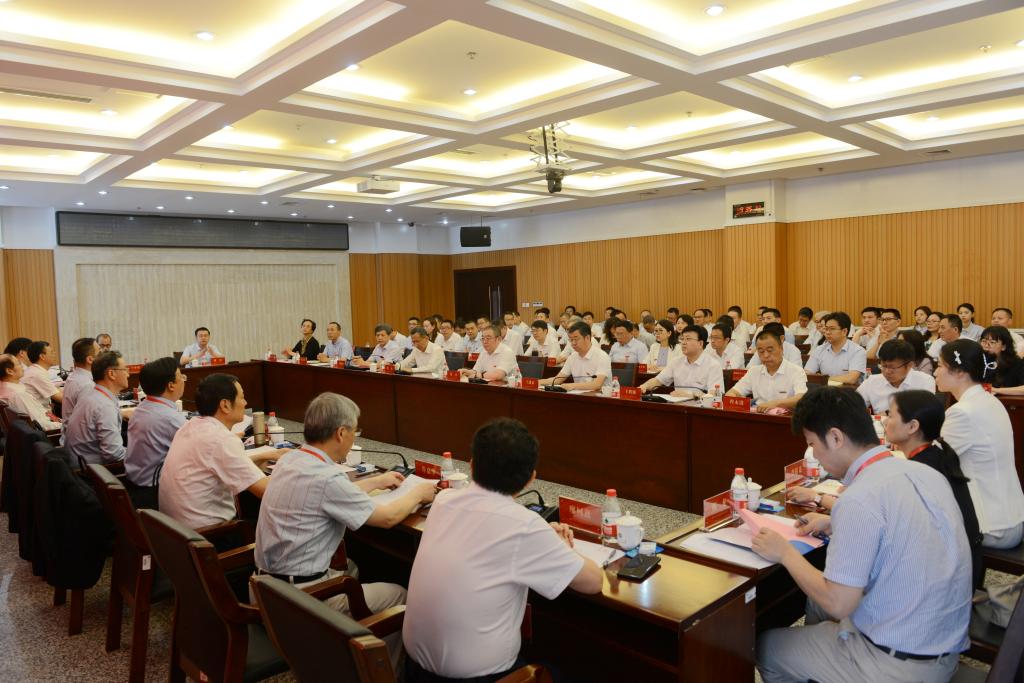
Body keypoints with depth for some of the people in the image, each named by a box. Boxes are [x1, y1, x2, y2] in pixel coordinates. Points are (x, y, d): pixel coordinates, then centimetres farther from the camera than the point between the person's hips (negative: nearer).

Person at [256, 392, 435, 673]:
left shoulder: (289, 461, 1)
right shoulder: (325, 477, -25)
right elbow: (387, 517, -14)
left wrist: (377, 481, 27)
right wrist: (417, 493, 4)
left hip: (269, 586, 9)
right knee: (399, 597, 7)